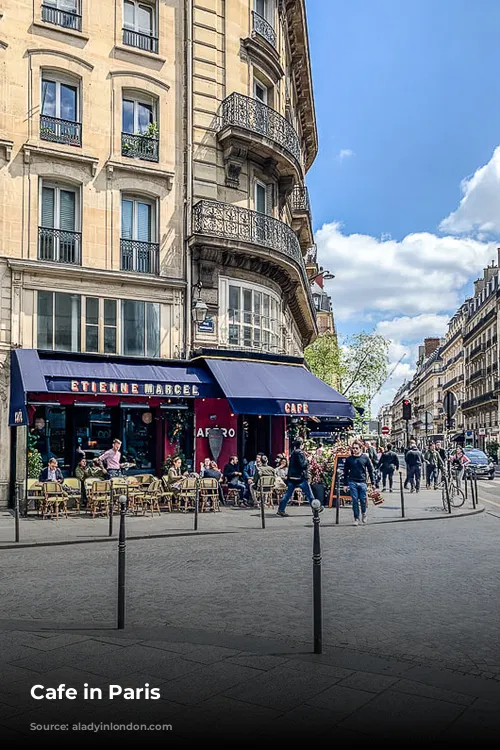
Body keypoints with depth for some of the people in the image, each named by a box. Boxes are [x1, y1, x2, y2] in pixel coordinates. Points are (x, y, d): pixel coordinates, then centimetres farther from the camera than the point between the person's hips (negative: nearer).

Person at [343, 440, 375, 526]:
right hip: (352, 482, 0)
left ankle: (364, 513, 32)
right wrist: (345, 484, 5)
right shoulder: (349, 459, 3)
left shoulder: (365, 458, 2)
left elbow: (370, 470, 7)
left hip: (362, 482, 0)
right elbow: (345, 472, 8)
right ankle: (356, 518, 9)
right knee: (355, 500, 0)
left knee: (363, 500, 5)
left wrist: (372, 483, 5)